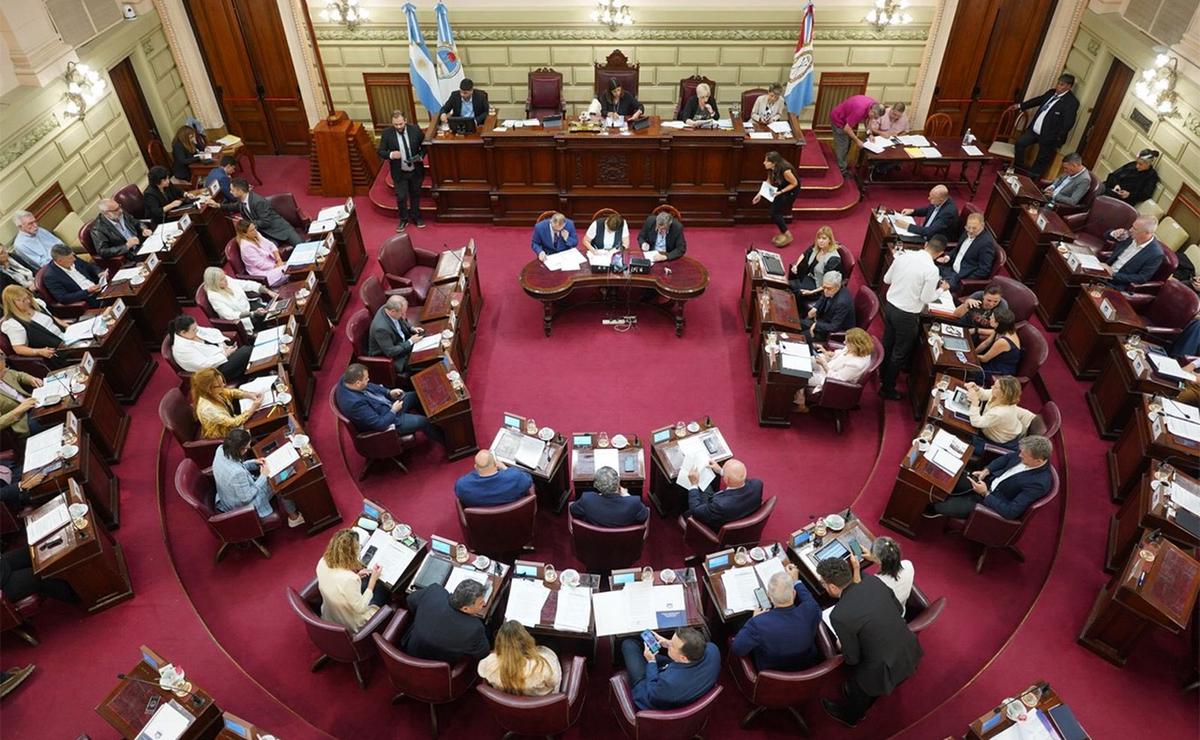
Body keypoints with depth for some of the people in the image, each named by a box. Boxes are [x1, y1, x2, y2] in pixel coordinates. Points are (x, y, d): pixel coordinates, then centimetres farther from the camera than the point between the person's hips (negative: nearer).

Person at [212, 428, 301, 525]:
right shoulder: (237, 473, -42)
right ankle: (293, 517, 28)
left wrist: (254, 462, -6)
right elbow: (247, 497, -26)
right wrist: (263, 477, -18)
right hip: (241, 505, -8)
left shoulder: (221, 449, -19)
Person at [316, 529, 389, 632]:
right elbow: (360, 608, -26)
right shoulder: (349, 579, -42)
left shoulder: (323, 562, -21)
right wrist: (373, 579, -21)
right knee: (382, 588, 16)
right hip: (352, 624, -6)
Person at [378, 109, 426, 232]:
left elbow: (425, 145, 2)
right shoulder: (387, 133, -14)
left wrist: (420, 156, -16)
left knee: (415, 195, 18)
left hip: (416, 170, 1)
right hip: (399, 172, -1)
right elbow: (381, 152, -7)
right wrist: (391, 154, -28)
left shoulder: (415, 129, -12)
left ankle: (416, 217, 38)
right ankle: (403, 220, 27)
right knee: (401, 197, 4)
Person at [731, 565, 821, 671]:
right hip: (807, 669, 2)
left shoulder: (759, 623, -37)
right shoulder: (810, 611, -32)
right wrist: (796, 581, 9)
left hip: (771, 675, -2)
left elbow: (736, 650, -20)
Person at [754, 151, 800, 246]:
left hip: (791, 190, -7)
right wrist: (760, 194, -8)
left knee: (775, 212, -9)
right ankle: (783, 233, 25)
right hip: (781, 188, 7)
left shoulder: (785, 170, -36)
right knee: (774, 211, 6)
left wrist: (781, 192, -27)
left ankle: (788, 236, 6)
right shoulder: (771, 169, -15)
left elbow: (795, 183, -22)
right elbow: (768, 182, 0)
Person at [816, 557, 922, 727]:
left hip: (887, 669, -6)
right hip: (911, 652, 6)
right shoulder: (873, 580, -11)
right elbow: (899, 609, 5)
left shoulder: (839, 616, -28)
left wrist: (841, 647, 8)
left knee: (857, 683, 26)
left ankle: (850, 715, 55)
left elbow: (852, 659, -14)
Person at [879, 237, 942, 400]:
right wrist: (940, 289, 2)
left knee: (887, 343, 25)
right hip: (907, 314, -6)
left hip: (890, 305, 6)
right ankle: (887, 389, 24)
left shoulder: (903, 255, -3)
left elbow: (887, 279, 6)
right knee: (900, 352, 11)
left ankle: (883, 376, 46)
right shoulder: (932, 269, -21)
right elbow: (926, 298, -15)